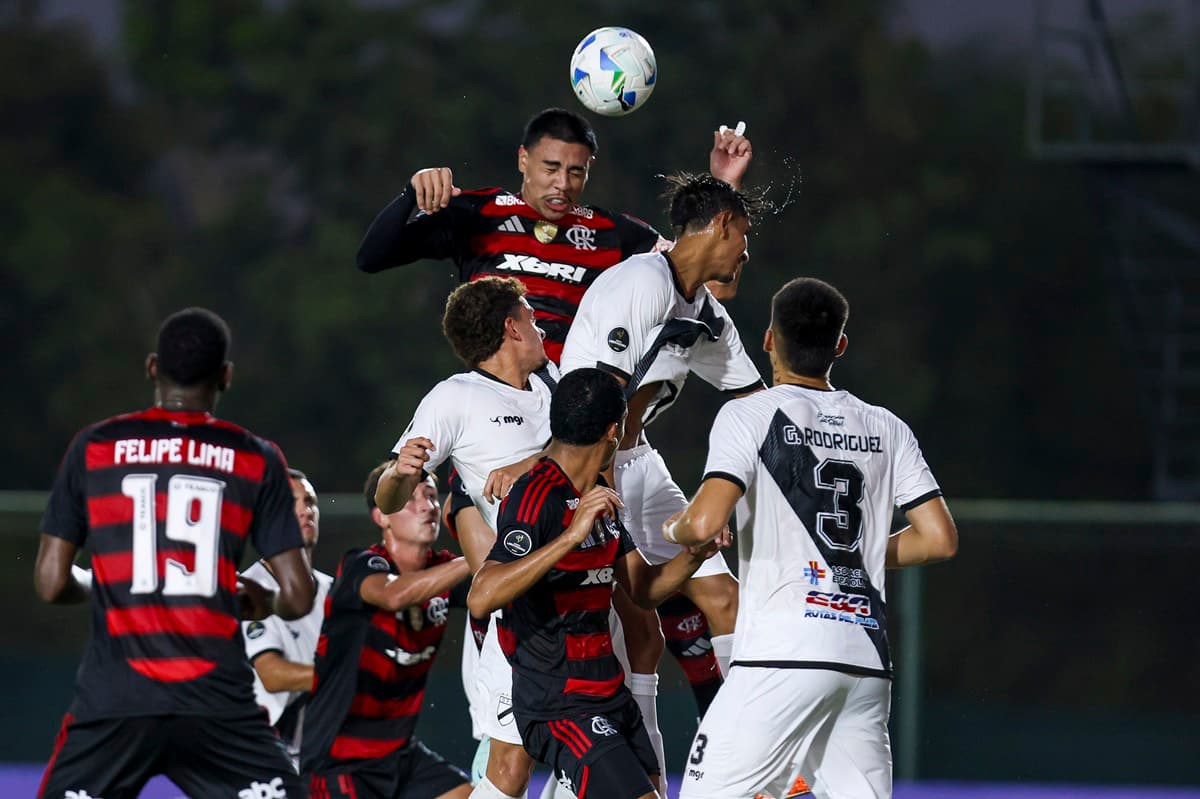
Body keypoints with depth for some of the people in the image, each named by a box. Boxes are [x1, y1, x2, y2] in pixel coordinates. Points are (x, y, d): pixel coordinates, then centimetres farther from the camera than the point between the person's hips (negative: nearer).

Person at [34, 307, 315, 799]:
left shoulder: (94, 448, 5)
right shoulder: (256, 460, 4)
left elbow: (51, 584, 5)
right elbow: (298, 597, 2)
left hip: (112, 701, 0)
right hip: (216, 701, 0)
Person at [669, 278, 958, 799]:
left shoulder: (752, 415, 0)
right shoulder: (886, 429, 14)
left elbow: (706, 522, -13)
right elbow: (939, 538, 12)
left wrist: (674, 531, 10)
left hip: (783, 655, -5)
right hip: (867, 657, 5)